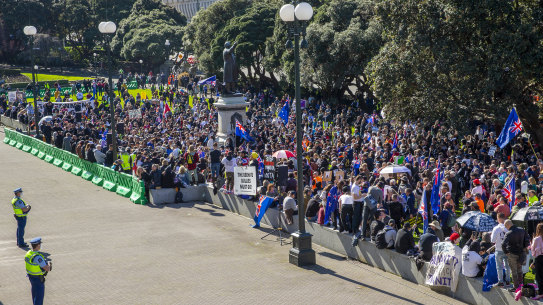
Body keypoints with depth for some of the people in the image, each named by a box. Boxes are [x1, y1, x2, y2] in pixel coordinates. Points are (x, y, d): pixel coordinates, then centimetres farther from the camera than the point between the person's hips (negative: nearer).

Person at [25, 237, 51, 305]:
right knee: (39, 297, 4)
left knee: (35, 293, 27)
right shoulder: (38, 257, -33)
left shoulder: (28, 253, -5)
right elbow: (47, 269, -30)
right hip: (38, 279, -9)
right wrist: (48, 264, -7)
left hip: (31, 276, 9)